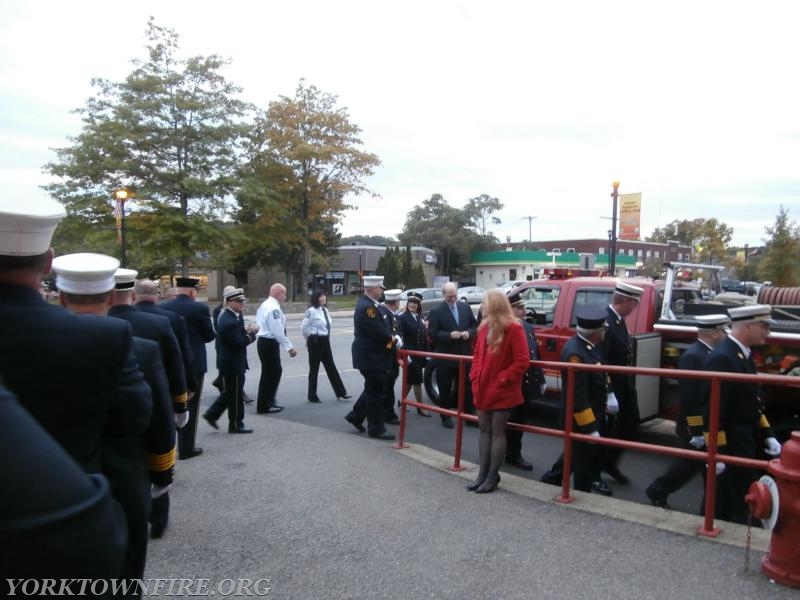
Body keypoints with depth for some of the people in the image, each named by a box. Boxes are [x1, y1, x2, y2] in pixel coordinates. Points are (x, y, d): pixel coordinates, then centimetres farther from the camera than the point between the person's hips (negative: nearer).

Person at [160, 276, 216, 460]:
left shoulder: (161, 307, -1)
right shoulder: (199, 308, -12)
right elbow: (209, 336, -3)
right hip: (193, 363, -4)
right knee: (190, 406, 5)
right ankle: (186, 448, 9)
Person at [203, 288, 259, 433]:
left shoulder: (228, 315, 7)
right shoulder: (229, 321, -25)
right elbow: (240, 343, -26)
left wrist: (247, 331, -3)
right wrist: (252, 333, -11)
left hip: (230, 362, 10)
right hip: (233, 364, -10)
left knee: (229, 393, 22)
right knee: (236, 395, 4)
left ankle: (212, 414, 28)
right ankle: (236, 425, 16)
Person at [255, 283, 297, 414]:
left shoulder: (265, 305, 13)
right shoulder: (274, 308, -19)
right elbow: (278, 331, -24)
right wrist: (289, 347, -20)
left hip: (264, 341, 10)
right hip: (269, 344, -10)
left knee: (275, 371, 17)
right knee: (269, 374, 0)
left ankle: (269, 401, 26)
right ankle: (264, 406, 10)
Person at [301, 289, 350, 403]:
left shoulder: (325, 310, 9)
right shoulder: (311, 311, -16)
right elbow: (303, 327, -15)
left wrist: (325, 337, 13)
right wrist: (310, 339, -1)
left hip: (325, 341, 7)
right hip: (315, 342, -7)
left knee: (331, 367, 10)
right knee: (314, 369, 3)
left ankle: (340, 393, 15)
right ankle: (312, 396, 15)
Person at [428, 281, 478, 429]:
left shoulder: (465, 307, 6)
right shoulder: (436, 312, -7)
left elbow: (475, 325, 11)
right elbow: (432, 334, -12)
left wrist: (469, 333, -9)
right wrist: (449, 335, -22)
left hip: (464, 356, 3)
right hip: (445, 357, -3)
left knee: (466, 387, 10)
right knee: (445, 389, 7)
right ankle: (446, 417, 20)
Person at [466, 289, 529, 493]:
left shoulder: (513, 329, -14)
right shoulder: (485, 327, 8)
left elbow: (522, 361, -17)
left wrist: (502, 379, -17)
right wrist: (475, 376, 2)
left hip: (502, 391, -7)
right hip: (483, 389, 7)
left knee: (497, 431, 3)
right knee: (484, 430, 12)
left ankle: (493, 476, 12)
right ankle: (482, 473, 20)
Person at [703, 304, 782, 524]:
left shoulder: (743, 353, 8)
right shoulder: (722, 358, -22)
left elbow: (752, 402, 16)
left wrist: (767, 435, 12)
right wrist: (717, 453, -22)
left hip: (745, 441, 9)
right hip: (731, 444, -9)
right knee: (736, 504, 3)